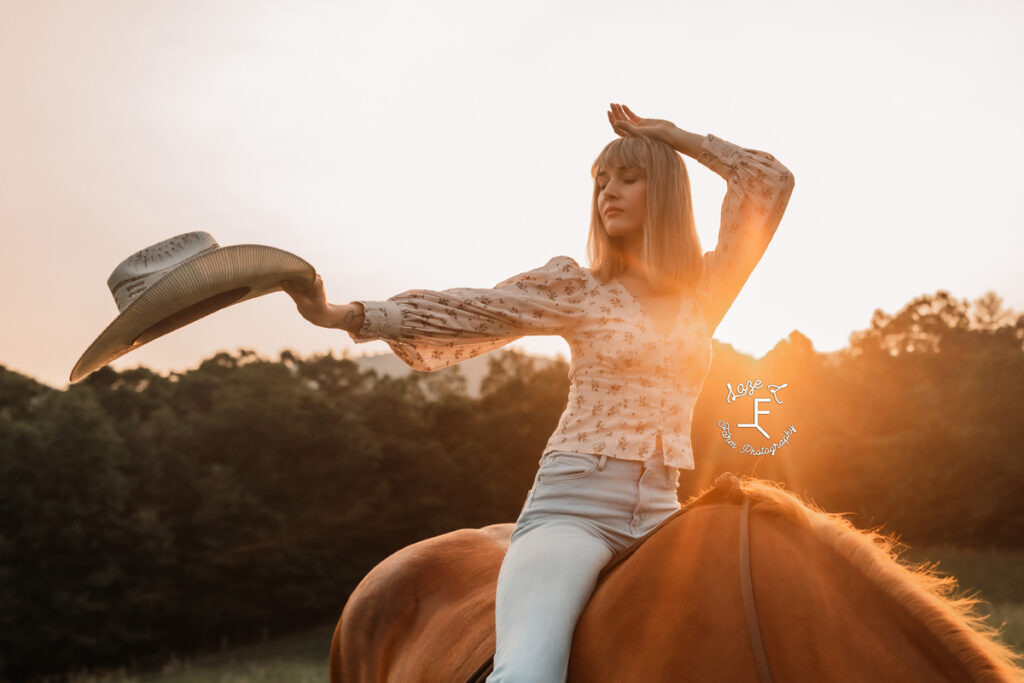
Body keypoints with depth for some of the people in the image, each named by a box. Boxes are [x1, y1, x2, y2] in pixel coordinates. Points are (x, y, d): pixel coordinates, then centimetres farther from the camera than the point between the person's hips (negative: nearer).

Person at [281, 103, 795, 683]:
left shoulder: (705, 290, 12)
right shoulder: (576, 287, 6)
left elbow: (771, 183, 11)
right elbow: (464, 314, -4)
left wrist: (671, 134, 12)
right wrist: (345, 316, -14)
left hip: (665, 510, 4)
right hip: (574, 504, -3)